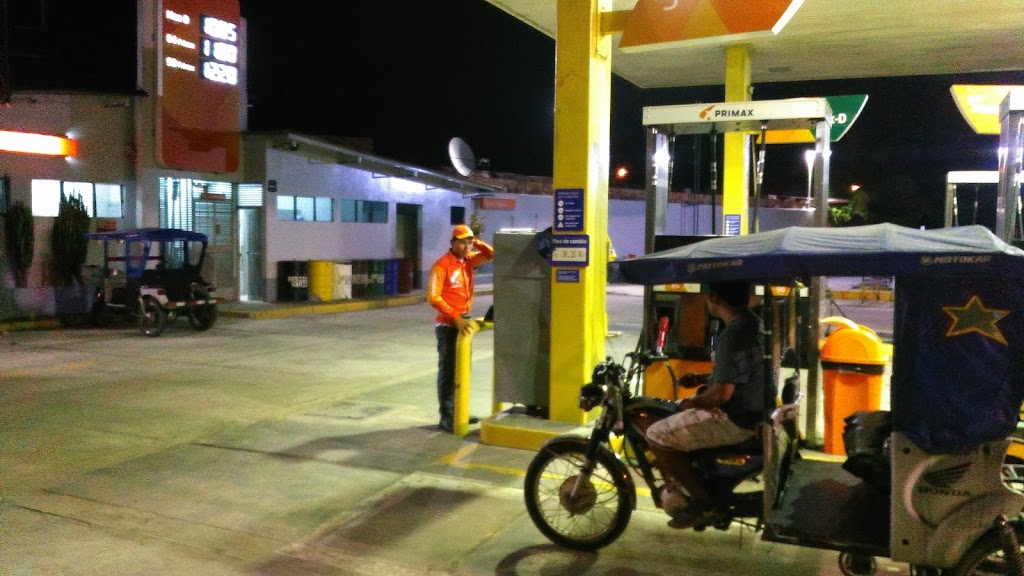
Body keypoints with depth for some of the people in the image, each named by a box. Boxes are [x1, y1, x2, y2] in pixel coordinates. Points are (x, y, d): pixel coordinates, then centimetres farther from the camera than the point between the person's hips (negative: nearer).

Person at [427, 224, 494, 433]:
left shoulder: (468, 260, 8)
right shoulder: (441, 265, -14)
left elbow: (491, 255, 16)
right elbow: (433, 297, -20)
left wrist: (476, 243, -1)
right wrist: (455, 318, -25)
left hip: (464, 322, 8)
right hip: (447, 325, -7)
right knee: (448, 370, -5)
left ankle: (459, 412, 23)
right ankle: (446, 417, -1)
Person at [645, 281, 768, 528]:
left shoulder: (732, 335, -25)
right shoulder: (754, 322, 7)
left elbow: (722, 393, -27)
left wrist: (693, 402, -9)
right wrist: (701, 378, 16)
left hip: (737, 420, -11)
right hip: (754, 408, 11)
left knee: (657, 436, -9)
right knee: (674, 420, 23)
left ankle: (703, 501, 0)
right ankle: (678, 484, 27)